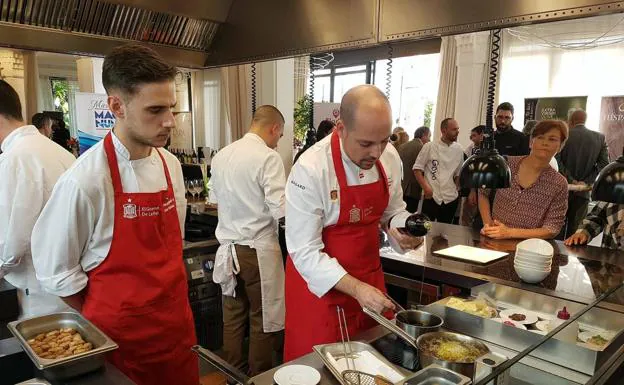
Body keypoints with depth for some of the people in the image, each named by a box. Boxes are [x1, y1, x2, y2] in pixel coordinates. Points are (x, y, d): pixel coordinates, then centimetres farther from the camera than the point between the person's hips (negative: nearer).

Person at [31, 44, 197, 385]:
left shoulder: (170, 165, -2)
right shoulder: (84, 181, -21)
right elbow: (55, 272, -11)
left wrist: (171, 311, 11)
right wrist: (103, 327, -2)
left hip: (177, 327, 5)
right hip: (119, 338, -5)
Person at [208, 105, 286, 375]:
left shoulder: (221, 156, 5)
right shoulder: (268, 157, -16)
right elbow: (281, 210, -20)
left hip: (228, 248, 7)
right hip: (258, 250, -6)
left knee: (233, 315, 18)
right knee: (262, 319, 9)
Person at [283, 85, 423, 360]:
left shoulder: (390, 158, -6)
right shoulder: (310, 170, -24)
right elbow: (305, 251, -22)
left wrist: (401, 230, -11)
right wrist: (356, 289, -28)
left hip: (370, 274, 6)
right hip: (321, 283, -5)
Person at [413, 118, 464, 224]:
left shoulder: (459, 149, 6)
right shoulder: (430, 147, -5)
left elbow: (458, 173, 16)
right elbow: (417, 168, -3)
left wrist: (457, 190, 8)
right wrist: (425, 187, -13)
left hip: (451, 199, 4)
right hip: (431, 197, -4)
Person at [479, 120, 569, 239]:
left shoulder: (559, 184, -6)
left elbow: (552, 228, -6)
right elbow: (483, 193, 10)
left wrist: (510, 232, -16)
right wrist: (487, 223, -4)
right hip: (493, 240, 1)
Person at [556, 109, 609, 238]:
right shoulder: (600, 138, 2)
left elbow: (556, 160, -16)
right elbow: (604, 164, -5)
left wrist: (570, 180, -12)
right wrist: (586, 182, -9)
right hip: (583, 191, 2)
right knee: (575, 230, 9)